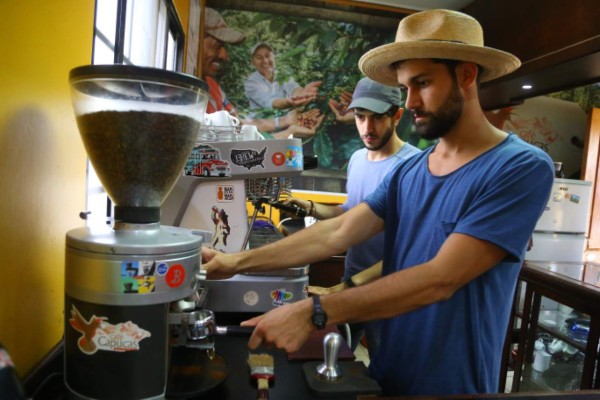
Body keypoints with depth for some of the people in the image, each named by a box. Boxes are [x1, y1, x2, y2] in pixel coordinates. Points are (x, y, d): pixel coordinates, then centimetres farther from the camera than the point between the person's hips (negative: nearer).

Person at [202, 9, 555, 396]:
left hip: (449, 384, -5)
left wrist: (313, 313, -30)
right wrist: (238, 262, -12)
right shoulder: (407, 171, 1)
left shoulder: (522, 167, -19)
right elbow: (337, 233, -7)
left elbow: (440, 278, -26)